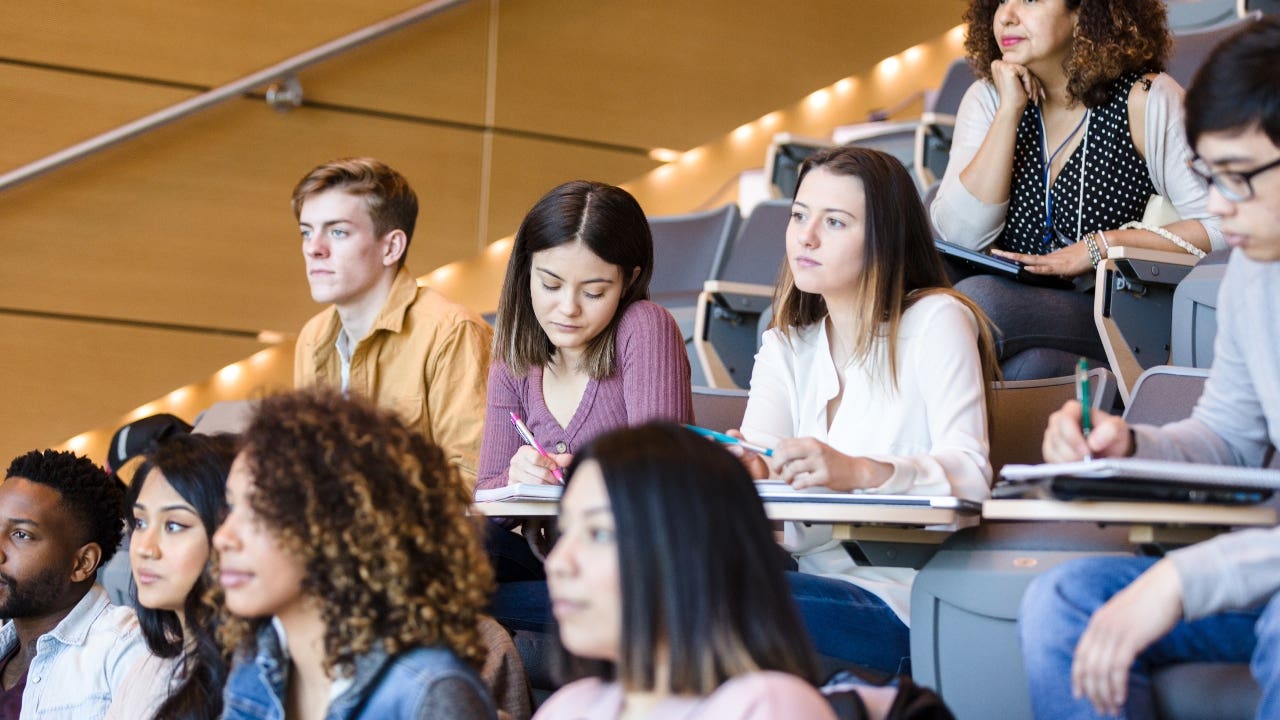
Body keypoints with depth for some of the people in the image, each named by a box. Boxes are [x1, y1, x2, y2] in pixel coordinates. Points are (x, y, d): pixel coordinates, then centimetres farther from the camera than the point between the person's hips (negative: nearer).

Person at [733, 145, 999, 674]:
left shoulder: (935, 320, 0)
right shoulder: (785, 345, 19)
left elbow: (970, 475, -14)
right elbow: (756, 461, 1)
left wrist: (857, 472, -32)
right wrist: (747, 472, -25)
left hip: (900, 600, -6)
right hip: (817, 578, 6)